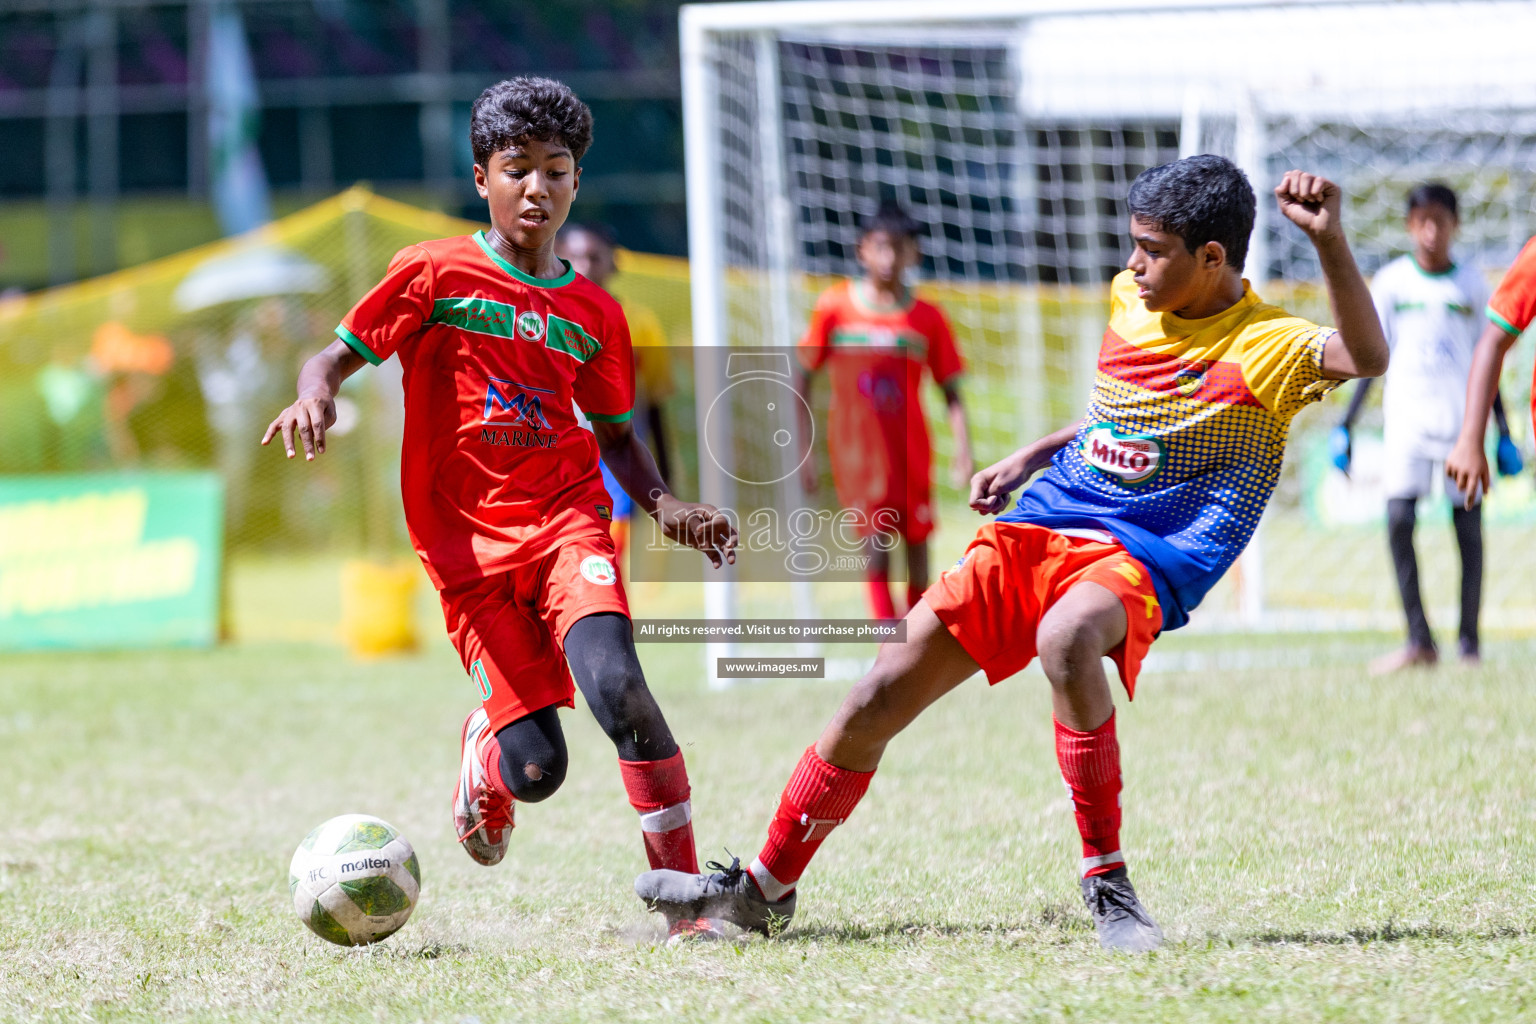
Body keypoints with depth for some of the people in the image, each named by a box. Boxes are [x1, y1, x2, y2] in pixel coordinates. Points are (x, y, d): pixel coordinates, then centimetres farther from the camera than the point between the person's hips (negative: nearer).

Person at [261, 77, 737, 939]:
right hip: (467, 541, -2)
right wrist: (317, 395, -18)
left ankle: (682, 886, -20)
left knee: (615, 683, -28)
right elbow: (338, 357, 6)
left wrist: (664, 503, 3)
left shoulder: (594, 313, 12)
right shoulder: (433, 274, 3)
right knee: (535, 766, -10)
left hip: (567, 516, 2)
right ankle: (485, 751, 30)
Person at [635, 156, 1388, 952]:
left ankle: (1107, 882, -27)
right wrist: (1031, 457, 21)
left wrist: (1329, 241, -42)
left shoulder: (1267, 348, -11)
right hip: (1037, 527, 7)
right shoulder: (1129, 300, 11)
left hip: (1142, 558, -7)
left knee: (1066, 637, -42)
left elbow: (1365, 356, -31)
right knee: (879, 696, 1)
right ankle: (767, 887, 21)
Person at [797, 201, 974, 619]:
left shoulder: (928, 318, 2)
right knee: (876, 539, -16)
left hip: (911, 448, 2)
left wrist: (963, 449, -9)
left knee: (917, 546, 6)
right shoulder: (836, 306, 0)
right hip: (856, 448, -2)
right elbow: (804, 378, 7)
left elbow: (951, 392, 5)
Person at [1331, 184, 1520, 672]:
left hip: (1462, 414, 0)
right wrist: (1345, 425, 2)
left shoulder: (1471, 284, 8)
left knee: (1469, 527, -4)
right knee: (1399, 518, -13)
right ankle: (1419, 640, -9)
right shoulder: (1391, 281, 6)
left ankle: (1469, 644, 1)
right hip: (1407, 415, 0)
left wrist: (1503, 433, 11)